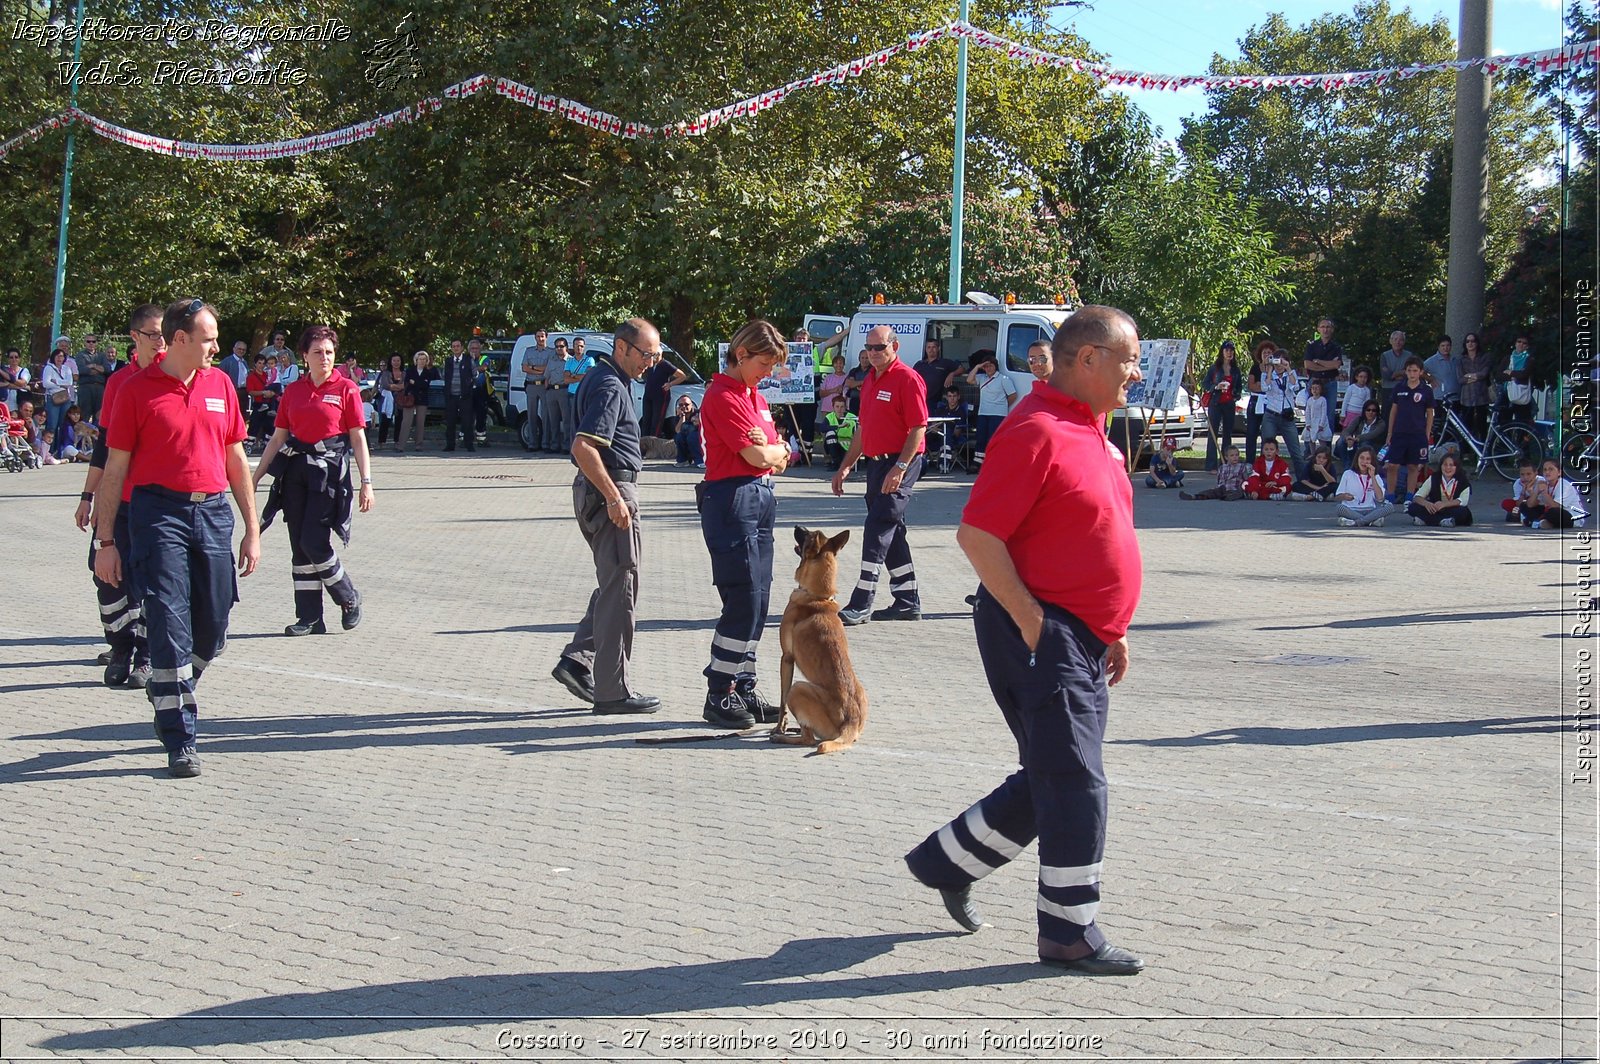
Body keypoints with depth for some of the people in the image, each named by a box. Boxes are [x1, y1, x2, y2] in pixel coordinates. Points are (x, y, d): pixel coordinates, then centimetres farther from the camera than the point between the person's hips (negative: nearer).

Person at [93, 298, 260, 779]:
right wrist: (105, 541, -1)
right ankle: (179, 742, -2)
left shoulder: (220, 384, 12)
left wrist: (251, 529, 15)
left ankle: (170, 691, 36)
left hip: (213, 511, 4)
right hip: (159, 512, -4)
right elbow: (114, 469, 2)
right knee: (170, 625, -7)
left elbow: (236, 459, 17)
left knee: (213, 630, 7)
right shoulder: (138, 389, -1)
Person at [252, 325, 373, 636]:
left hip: (329, 470, -5)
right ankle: (309, 618, 10)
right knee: (299, 546, 4)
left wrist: (366, 482, -8)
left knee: (314, 542, -12)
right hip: (295, 470, 5)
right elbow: (277, 438, 14)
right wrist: (255, 477, 11)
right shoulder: (293, 391, 10)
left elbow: (358, 438, -2)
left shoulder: (346, 389, -1)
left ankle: (349, 599, 11)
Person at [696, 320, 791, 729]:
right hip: (732, 499, -9)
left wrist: (770, 450, -2)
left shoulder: (756, 397, 19)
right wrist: (775, 450, 4)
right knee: (744, 602, -10)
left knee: (756, 603, 9)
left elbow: (779, 456, 19)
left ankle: (742, 690, 16)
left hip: (760, 499, 9)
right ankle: (718, 697, -3)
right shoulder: (723, 396, -11)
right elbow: (757, 456, -16)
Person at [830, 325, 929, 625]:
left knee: (878, 529, -11)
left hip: (899, 464, -9)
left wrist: (900, 467, -23)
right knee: (891, 533, 12)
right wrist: (847, 465, 20)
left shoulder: (907, 379, -11)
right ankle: (908, 602, 19)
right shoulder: (870, 380, 16)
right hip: (876, 463, 9)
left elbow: (918, 428, -17)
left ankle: (861, 604, -10)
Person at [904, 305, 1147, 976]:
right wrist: (1029, 619, -20)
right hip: (1041, 634, -10)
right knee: (1073, 782, -5)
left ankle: (947, 860, 30)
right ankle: (1070, 932, 5)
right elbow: (977, 533, -21)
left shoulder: (1091, 431, 15)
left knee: (1052, 782, 15)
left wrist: (1111, 631, 20)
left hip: (1082, 639, 10)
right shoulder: (1035, 431, -16)